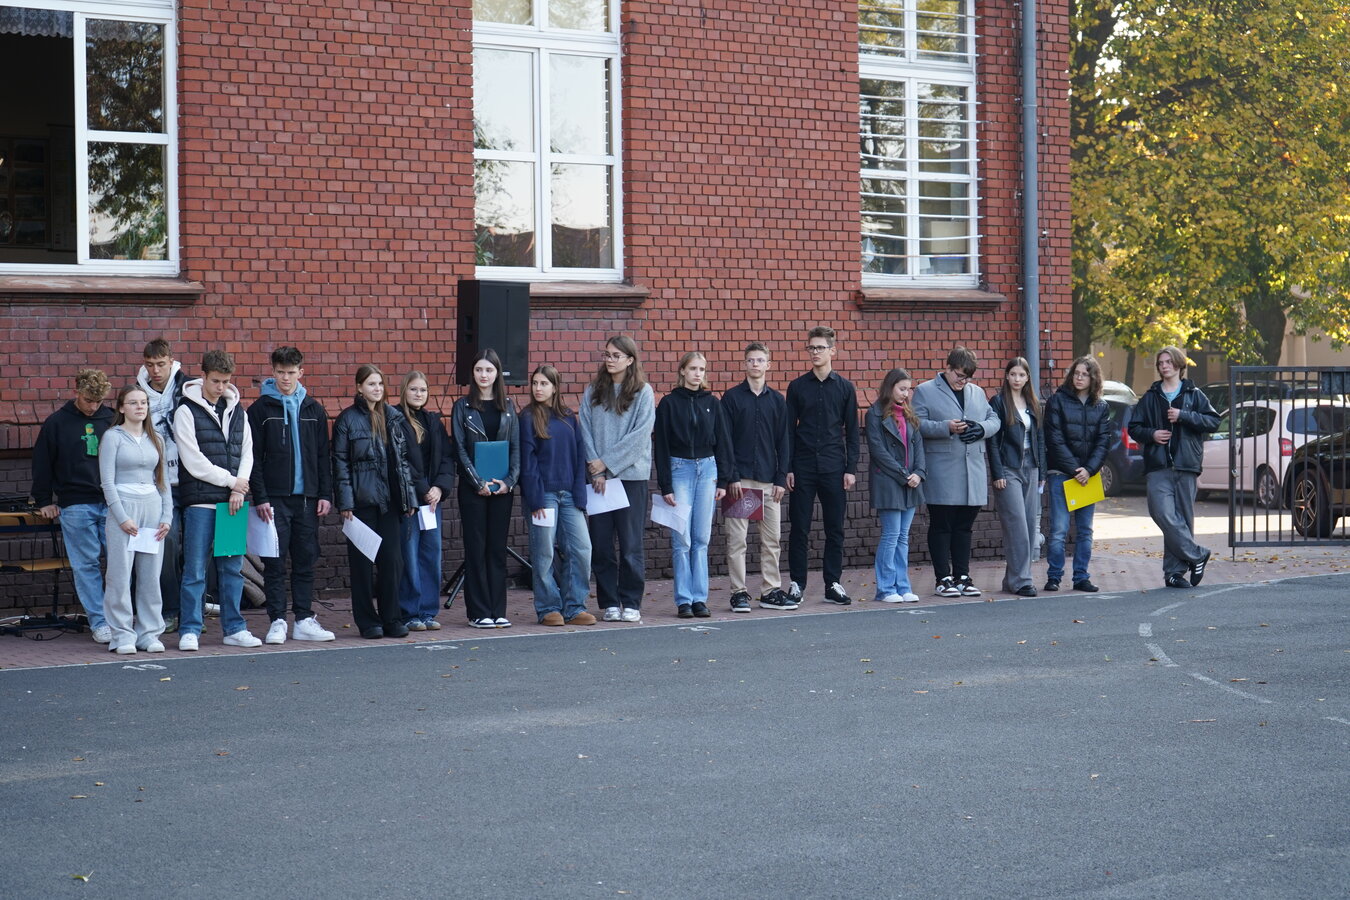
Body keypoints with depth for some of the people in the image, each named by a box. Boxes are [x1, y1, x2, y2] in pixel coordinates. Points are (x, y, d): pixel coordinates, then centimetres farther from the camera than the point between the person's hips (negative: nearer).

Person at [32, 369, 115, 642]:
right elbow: (42, 464, 9)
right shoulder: (57, 423, 3)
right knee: (85, 565, -1)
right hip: (75, 505, -1)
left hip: (111, 504, 2)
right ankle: (99, 622, 2)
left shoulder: (111, 420, 8)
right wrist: (44, 502, 6)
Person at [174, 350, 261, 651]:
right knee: (195, 570, -3)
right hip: (200, 501, -5)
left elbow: (247, 453, 13)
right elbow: (193, 461, -8)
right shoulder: (187, 411, -3)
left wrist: (240, 489, -2)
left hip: (232, 501, 5)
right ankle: (190, 631, 3)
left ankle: (234, 628, 14)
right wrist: (230, 480, -6)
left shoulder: (237, 411, 14)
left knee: (233, 567, 7)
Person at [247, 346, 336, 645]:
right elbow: (253, 458, -2)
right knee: (275, 562, -2)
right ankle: (278, 621, 3)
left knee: (305, 561, 6)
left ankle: (305, 620, 11)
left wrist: (325, 494, 5)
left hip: (307, 497, 3)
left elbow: (323, 456, 13)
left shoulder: (314, 410, 11)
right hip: (275, 497, -3)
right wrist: (260, 497, -10)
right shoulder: (261, 409, 1)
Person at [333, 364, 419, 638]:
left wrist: (409, 497, 8)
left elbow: (406, 459, 13)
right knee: (362, 562, 1)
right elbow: (340, 463, -3)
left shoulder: (395, 418, 11)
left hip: (389, 500, 3)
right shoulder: (347, 419, -1)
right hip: (361, 500, -3)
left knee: (392, 560, 2)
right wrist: (345, 502, -9)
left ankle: (391, 619, 11)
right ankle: (367, 621, 9)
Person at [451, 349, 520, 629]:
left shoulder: (507, 406, 9)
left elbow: (516, 447, 6)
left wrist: (509, 480, -8)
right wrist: (478, 483, -12)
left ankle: (498, 611, 8)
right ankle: (479, 612, 2)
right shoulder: (463, 406, 1)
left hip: (502, 487, 2)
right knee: (476, 548, -1)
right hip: (473, 487, -2)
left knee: (498, 548, 5)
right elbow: (460, 448, -3)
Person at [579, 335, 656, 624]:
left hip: (631, 474, -3)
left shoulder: (643, 393, -1)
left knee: (630, 543, 0)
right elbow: (585, 430, 5)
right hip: (598, 476, 3)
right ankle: (608, 603, 10)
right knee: (600, 543, 3)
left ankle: (631, 603, 7)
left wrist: (606, 463, -10)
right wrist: (595, 468, -7)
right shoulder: (593, 392, 9)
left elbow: (640, 435, -8)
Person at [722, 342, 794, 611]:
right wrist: (731, 477, -9)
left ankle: (771, 591, 10)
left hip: (769, 480, 3)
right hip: (740, 479, -3)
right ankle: (739, 593, 2)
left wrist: (781, 478, 2)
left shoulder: (777, 400, 11)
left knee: (772, 539, 4)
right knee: (737, 539, -3)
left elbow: (784, 441, 11)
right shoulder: (732, 397, 3)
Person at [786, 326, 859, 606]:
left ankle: (833, 585, 10)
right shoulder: (797, 387, 5)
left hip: (834, 467, 0)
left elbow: (852, 432, 6)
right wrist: (787, 468, -1)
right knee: (799, 528, 2)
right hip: (803, 467, 0)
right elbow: (789, 430, 5)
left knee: (835, 529, 3)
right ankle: (797, 584, 9)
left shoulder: (845, 387, 6)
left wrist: (851, 469, -1)